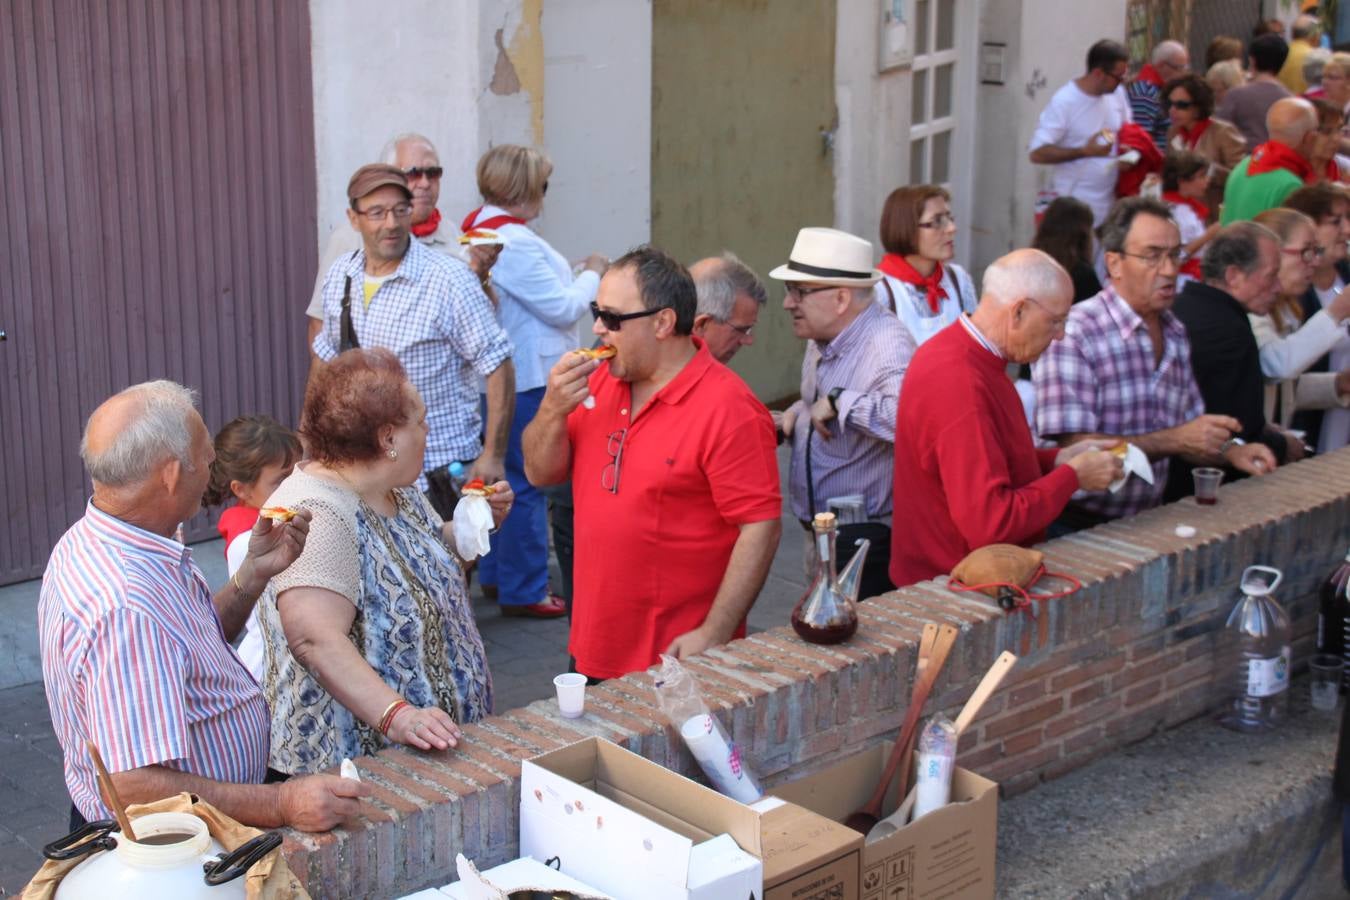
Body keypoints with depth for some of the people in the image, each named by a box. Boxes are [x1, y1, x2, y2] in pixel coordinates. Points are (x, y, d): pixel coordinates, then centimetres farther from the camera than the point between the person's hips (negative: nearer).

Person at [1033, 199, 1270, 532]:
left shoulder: (1176, 335, 13)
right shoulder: (1074, 335, -14)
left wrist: (1227, 451, 2)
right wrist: (1174, 441, -20)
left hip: (1146, 520, 7)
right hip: (1080, 527, -7)